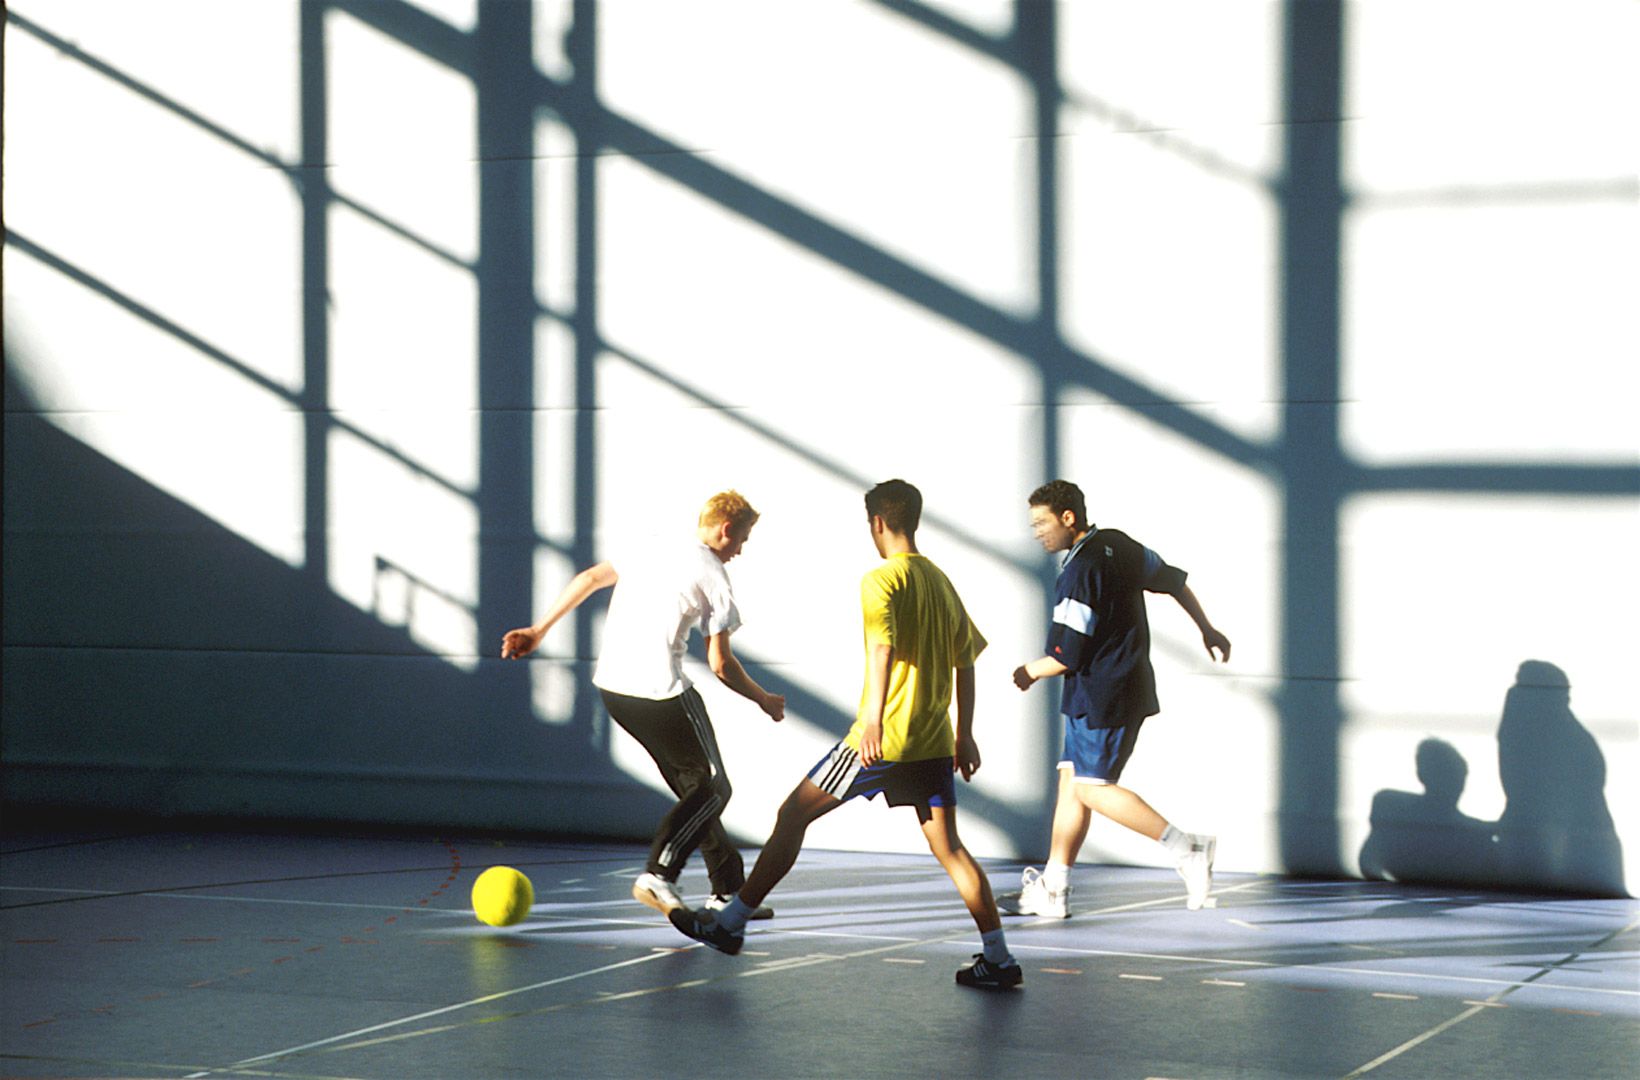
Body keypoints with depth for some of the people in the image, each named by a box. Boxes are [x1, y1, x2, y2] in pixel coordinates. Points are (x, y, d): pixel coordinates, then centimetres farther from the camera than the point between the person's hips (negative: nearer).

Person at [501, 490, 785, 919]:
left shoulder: (653, 549, 16)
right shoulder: (713, 576, -3)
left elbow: (587, 579, 16)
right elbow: (720, 664, -3)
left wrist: (539, 630, 23)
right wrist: (764, 700, 12)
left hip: (610, 687, 8)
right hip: (661, 692, -8)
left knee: (694, 787, 17)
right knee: (713, 788, 4)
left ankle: (729, 890, 19)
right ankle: (658, 875, -14)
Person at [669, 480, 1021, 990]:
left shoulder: (882, 580, -9)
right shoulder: (941, 581, 14)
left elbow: (883, 648, -25)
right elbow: (965, 660, 18)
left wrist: (873, 719, -36)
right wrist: (964, 735, 23)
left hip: (883, 739, -7)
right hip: (934, 744, 7)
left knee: (794, 814, 5)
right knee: (948, 847, 7)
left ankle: (732, 922, 10)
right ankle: (998, 958, -1)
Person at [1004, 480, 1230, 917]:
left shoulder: (1079, 573, -21)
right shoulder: (1119, 545, 8)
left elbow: (1066, 658, -20)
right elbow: (1173, 579, 20)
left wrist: (1029, 672, -1)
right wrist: (1206, 629, 30)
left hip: (1102, 698, -10)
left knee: (1092, 787, -5)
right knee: (1071, 781, 11)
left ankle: (1187, 847, -8)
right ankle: (1052, 889, 13)